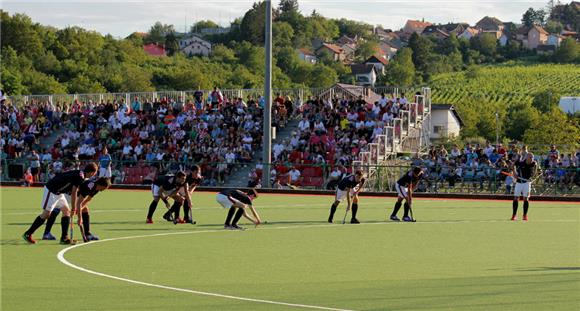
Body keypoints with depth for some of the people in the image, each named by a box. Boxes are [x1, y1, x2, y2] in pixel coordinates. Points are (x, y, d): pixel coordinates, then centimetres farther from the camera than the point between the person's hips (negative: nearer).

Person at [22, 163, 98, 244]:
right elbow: (73, 192, -19)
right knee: (46, 214, -7)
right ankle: (27, 234, 1)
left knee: (66, 211, 6)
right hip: (51, 190, -10)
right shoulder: (80, 177, -21)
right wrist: (73, 208, -9)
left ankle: (64, 238, 7)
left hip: (58, 192, 10)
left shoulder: (79, 174, 9)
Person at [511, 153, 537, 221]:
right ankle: (514, 215, 8)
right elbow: (514, 165, 6)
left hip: (527, 182, 0)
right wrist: (514, 172, -3)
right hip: (519, 182, 0)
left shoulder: (533, 164, -12)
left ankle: (525, 215, 4)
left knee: (526, 199, -4)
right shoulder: (520, 163, -17)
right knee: (516, 198, -2)